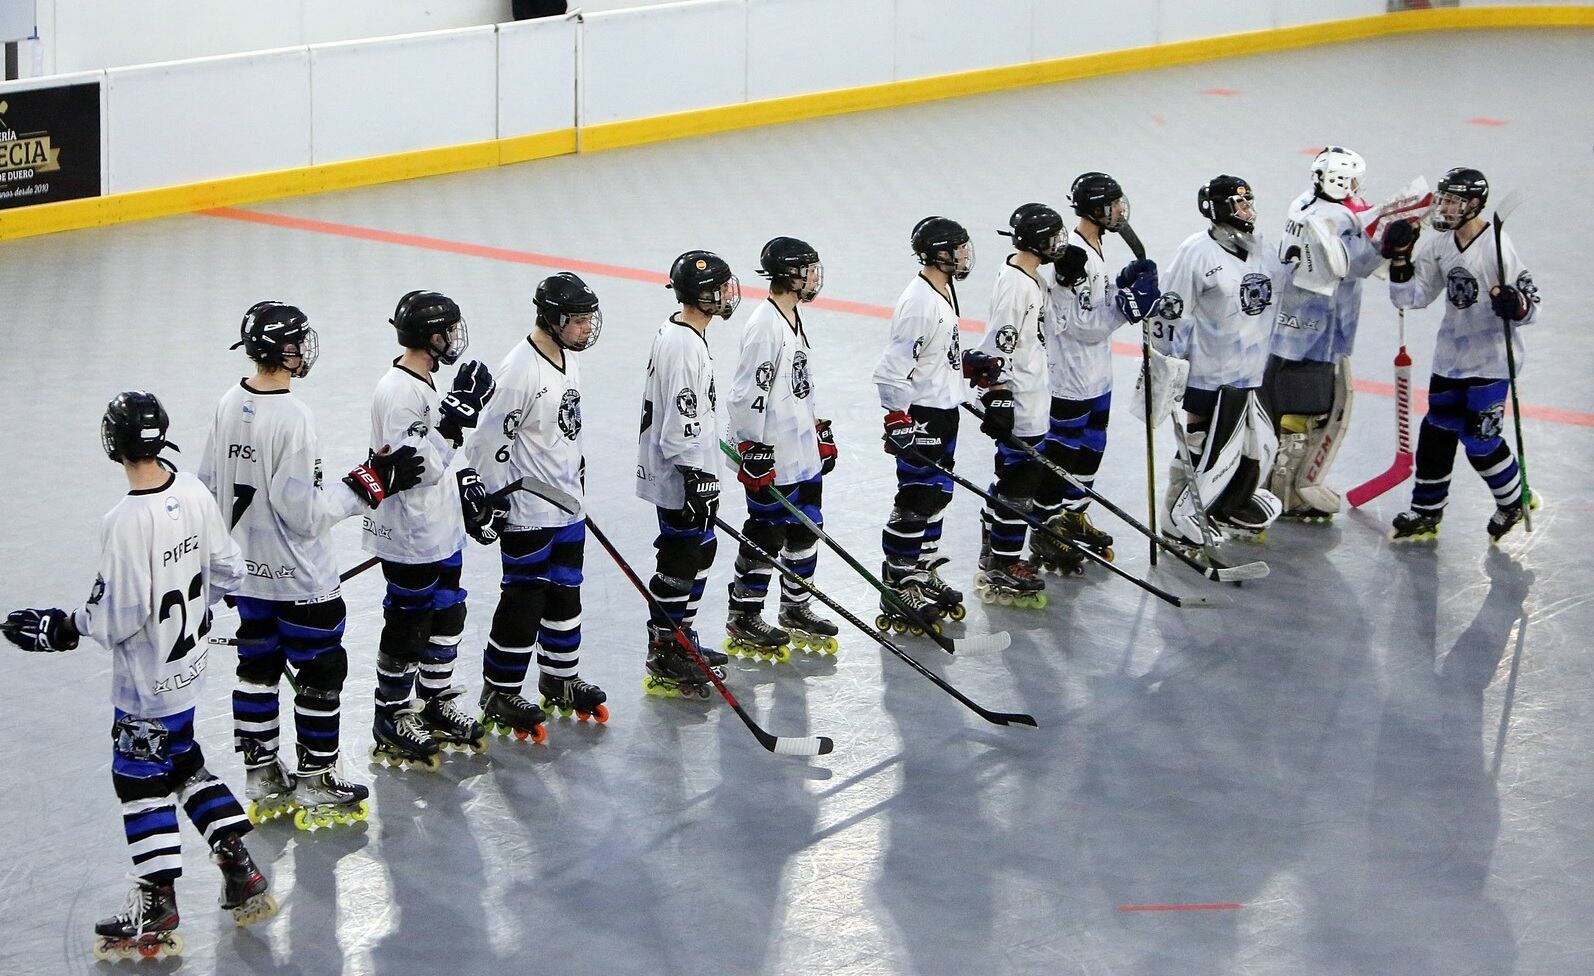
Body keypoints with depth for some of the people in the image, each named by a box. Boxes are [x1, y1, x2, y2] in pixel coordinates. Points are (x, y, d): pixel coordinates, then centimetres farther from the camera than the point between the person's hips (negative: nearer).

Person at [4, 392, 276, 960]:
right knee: (184, 761, 24)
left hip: (147, 683, -8)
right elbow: (227, 572, 5)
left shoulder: (126, 522, -28)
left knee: (139, 781, 6)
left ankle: (157, 914, 14)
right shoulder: (195, 494, -5)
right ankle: (240, 871, 24)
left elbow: (119, 618, -25)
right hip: (187, 667, 8)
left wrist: (64, 627, -9)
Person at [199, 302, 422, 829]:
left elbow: (209, 488, 8)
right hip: (300, 580, -8)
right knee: (321, 673, 6)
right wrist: (371, 485, -19)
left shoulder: (229, 405, -1)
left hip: (247, 573, 8)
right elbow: (305, 513, -25)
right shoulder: (292, 418, -26)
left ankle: (263, 782, 26)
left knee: (258, 669, 16)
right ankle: (315, 787, 13)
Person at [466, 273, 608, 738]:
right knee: (524, 603, -1)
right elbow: (488, 442, -21)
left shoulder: (569, 358, 4)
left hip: (567, 506, 9)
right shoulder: (520, 371, -24)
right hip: (527, 512, -9)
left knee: (565, 593, 18)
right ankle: (499, 695, 11)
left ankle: (561, 681, 32)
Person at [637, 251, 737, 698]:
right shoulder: (684, 346, -24)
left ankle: (682, 639, 32)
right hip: (681, 477, -11)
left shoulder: (683, 333, 10)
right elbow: (681, 425, -25)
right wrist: (698, 479, -23)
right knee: (679, 563, -3)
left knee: (700, 553, 20)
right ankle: (664, 660, 5)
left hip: (692, 470, 11)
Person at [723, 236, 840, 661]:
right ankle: (744, 620, 10)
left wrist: (820, 432, 24)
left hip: (804, 452, 10)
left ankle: (796, 610, 29)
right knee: (766, 536, -1)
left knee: (805, 528, 16)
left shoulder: (795, 317, 10)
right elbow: (747, 394, -22)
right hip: (773, 460, -10)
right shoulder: (765, 326, -21)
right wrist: (755, 454, -21)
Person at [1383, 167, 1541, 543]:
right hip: (1450, 356, 7)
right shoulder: (1441, 246, 3)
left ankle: (1515, 499, 18)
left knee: (1479, 439, -6)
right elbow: (1412, 296, 6)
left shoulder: (1497, 246, -17)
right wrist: (1401, 261, -8)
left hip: (1491, 359, -7)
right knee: (1436, 433, 11)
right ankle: (1426, 512, 22)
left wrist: (1516, 304, -38)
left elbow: (1530, 305, -16)